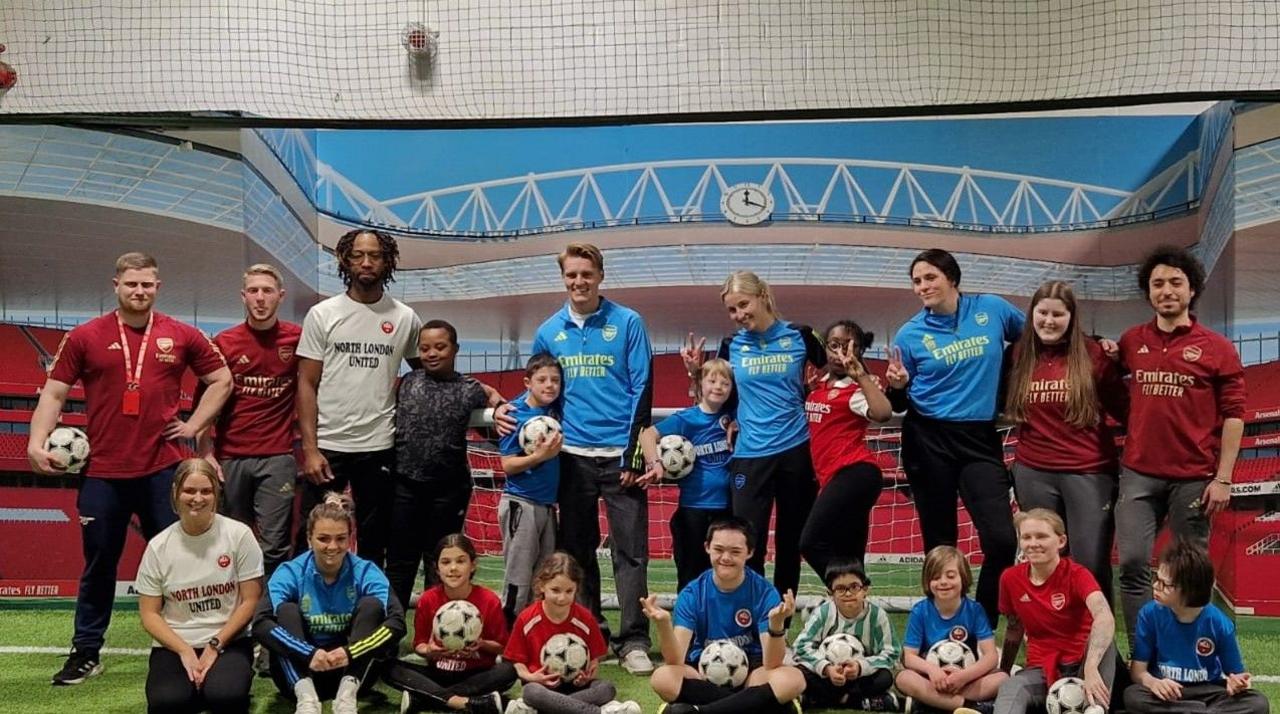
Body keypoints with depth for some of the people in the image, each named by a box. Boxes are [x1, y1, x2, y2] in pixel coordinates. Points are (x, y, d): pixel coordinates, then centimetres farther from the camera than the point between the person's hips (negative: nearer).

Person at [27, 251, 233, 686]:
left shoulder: (181, 336, 3)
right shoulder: (86, 337, 0)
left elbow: (221, 379, 13)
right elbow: (54, 392, 2)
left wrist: (195, 424, 5)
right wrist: (37, 442, -11)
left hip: (162, 469, 0)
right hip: (102, 471, 0)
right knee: (99, 564, 9)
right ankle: (86, 653, 19)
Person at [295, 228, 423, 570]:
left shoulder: (405, 318, 3)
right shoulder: (322, 314, 0)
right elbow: (307, 385, -2)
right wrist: (310, 448, -10)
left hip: (380, 448, 2)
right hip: (327, 446, -1)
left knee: (374, 542, 11)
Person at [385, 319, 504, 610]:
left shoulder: (467, 389, -1)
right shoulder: (407, 381, 3)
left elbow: (490, 393, 16)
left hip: (448, 488, -1)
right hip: (405, 484, 1)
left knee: (439, 563, 11)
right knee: (400, 560, 7)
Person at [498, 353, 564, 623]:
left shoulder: (557, 411, 4)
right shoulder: (516, 413, -10)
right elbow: (508, 465, -11)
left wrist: (556, 448, -3)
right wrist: (539, 456, -22)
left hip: (548, 504, 6)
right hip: (521, 503, -6)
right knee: (518, 579, -3)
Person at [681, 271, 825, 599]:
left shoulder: (800, 337, 0)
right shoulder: (731, 346, 5)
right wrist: (696, 372, -3)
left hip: (796, 450, 0)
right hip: (750, 455, 0)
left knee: (791, 541, 12)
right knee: (748, 545, -8)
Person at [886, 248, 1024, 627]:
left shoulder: (993, 309, 1)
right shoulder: (910, 334, -1)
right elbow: (898, 404, 4)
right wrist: (897, 385, -15)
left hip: (980, 438, 1)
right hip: (928, 442, 0)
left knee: (1002, 540, -12)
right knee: (940, 544, 6)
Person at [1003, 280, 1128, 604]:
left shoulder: (1093, 353, -3)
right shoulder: (1018, 355, 5)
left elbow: (1123, 407, 1)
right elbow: (1004, 405, 15)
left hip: (1089, 471, -3)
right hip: (1033, 472, 3)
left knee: (1090, 564, -2)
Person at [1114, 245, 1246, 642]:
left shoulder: (1216, 348, 0)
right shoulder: (1131, 342, 9)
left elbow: (1233, 415, -3)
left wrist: (1223, 478, -9)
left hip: (1193, 478, -2)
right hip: (1138, 474, 2)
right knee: (1133, 565, -5)